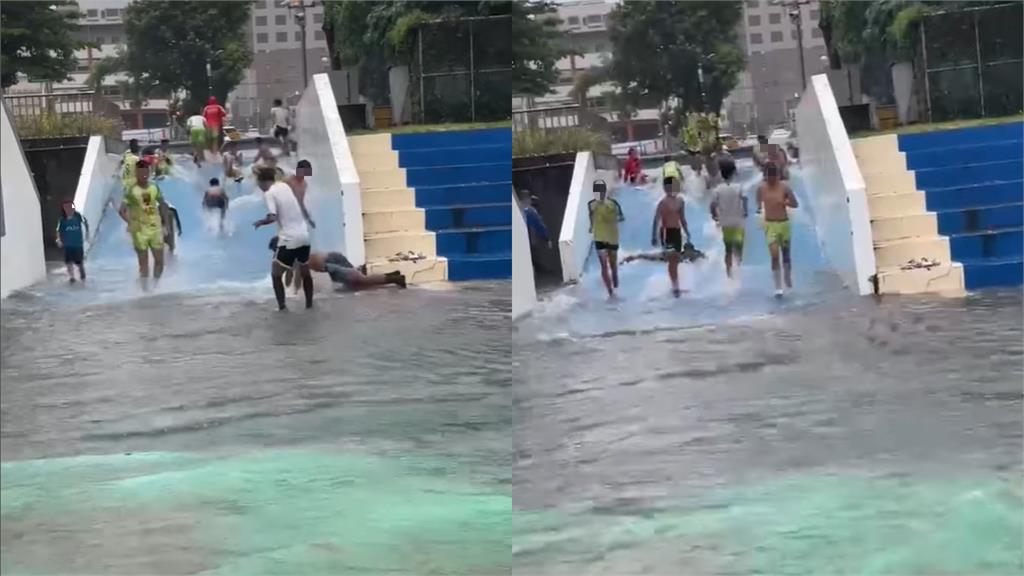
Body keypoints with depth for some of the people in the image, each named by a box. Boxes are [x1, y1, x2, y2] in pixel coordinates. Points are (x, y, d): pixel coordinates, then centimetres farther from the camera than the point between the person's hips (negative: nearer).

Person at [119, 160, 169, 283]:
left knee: (159, 260, 6)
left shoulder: (154, 188, 5)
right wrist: (131, 223, -26)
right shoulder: (132, 191, -9)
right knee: (143, 262, 0)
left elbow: (163, 205, 16)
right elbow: (122, 210, -12)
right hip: (140, 231, -4)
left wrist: (165, 222, 10)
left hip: (156, 228, 4)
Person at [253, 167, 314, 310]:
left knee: (276, 274, 8)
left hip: (289, 240, -7)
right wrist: (308, 220, 40)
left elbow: (272, 218, -21)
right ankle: (309, 304, 28)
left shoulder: (269, 194, -9)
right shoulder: (285, 186, 11)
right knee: (305, 272, 21)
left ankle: (282, 307, 5)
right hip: (304, 236, 7)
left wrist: (260, 222, -2)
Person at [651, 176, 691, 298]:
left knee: (676, 260, 10)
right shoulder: (663, 202, -10)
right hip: (666, 232, -6)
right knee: (672, 259, -12)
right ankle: (675, 286, -13)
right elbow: (656, 220, -13)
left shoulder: (680, 200, 9)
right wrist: (654, 236, -19)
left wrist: (687, 232, 20)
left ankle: (675, 286, 19)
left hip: (677, 231, 6)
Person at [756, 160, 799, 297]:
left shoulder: (784, 187, -7)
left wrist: (784, 202, -19)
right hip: (770, 224, -1)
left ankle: (788, 278, 40)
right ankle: (778, 287, -7)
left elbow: (795, 204, -2)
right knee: (775, 255, -12)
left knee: (785, 254, 14)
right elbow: (759, 203, 11)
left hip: (784, 223, 1)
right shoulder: (761, 188, -4)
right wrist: (759, 209, -9)